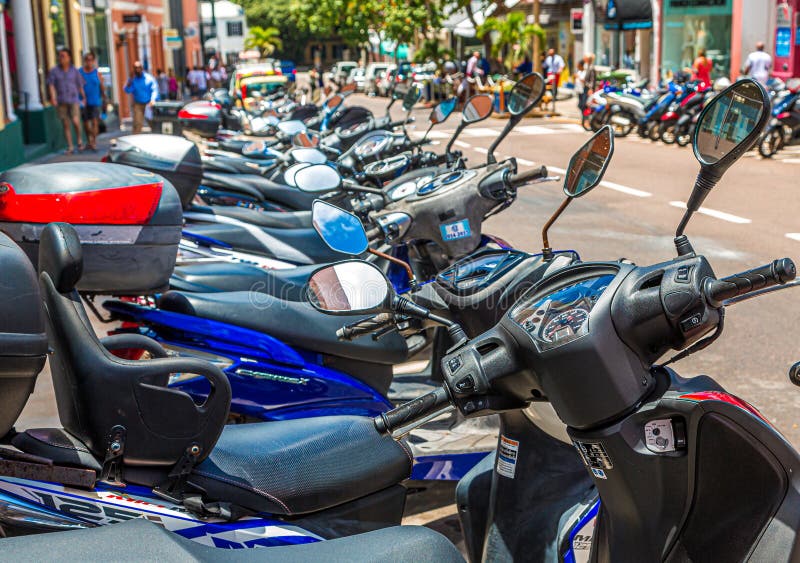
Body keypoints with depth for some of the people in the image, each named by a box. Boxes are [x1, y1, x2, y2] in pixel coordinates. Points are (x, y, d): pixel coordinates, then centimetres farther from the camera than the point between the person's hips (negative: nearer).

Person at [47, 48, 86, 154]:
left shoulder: (74, 70, 5)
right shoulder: (54, 71, 2)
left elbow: (80, 85, 12)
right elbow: (51, 85, -2)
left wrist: (84, 97, 15)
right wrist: (53, 97, -16)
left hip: (73, 100, -1)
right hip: (61, 101, 1)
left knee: (75, 121, -17)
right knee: (66, 125, 2)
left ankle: (79, 140, 8)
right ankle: (70, 147, 9)